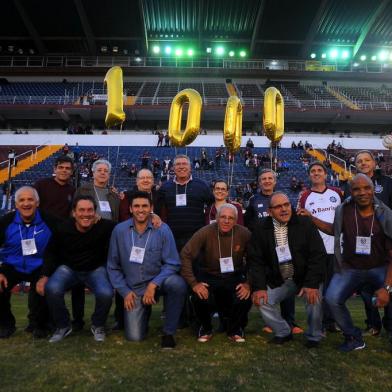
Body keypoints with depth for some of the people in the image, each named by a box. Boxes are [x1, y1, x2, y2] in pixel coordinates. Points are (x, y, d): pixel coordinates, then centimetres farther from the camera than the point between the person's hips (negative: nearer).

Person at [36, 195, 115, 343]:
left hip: (96, 269, -1)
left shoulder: (105, 227, -23)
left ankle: (98, 326, 6)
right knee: (52, 289, -28)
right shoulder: (62, 229, -15)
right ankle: (63, 326, 3)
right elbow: (51, 253, 0)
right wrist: (44, 276, -8)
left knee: (106, 293, -29)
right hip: (68, 268, 2)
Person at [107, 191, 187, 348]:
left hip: (158, 282, -1)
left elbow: (172, 264, -10)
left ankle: (168, 332, -11)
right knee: (134, 337, -11)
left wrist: (154, 284, -22)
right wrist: (125, 291, -4)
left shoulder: (162, 229, -11)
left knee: (177, 283, -34)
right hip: (133, 289, 1)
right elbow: (113, 266, 3)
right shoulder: (119, 230, -5)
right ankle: (144, 312, 25)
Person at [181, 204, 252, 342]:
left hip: (235, 278, 1)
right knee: (200, 298, -28)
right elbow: (185, 255, -17)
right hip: (209, 277, -1)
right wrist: (194, 283, -22)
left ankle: (234, 329, 11)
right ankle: (206, 328, 10)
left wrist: (248, 283, -14)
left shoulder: (244, 234, -12)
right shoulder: (205, 233, -17)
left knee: (245, 297, -25)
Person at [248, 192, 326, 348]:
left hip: (306, 277, -2)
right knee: (262, 301, -12)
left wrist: (312, 283, -24)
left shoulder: (305, 224, -12)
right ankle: (283, 332, 15)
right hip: (278, 281, 2)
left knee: (314, 297, -25)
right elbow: (255, 260, -6)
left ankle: (313, 336, 5)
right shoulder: (261, 228, -7)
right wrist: (259, 287, -16)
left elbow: (317, 255, -14)